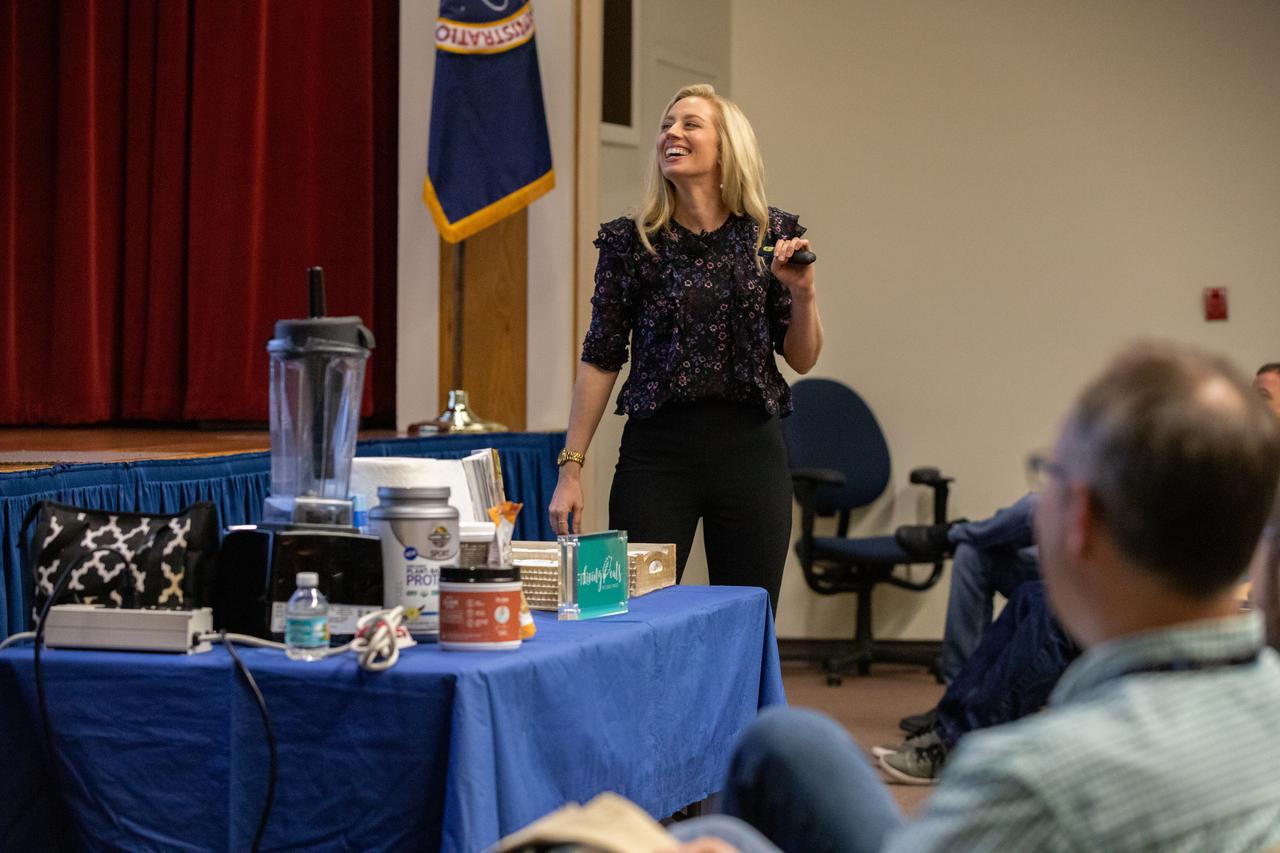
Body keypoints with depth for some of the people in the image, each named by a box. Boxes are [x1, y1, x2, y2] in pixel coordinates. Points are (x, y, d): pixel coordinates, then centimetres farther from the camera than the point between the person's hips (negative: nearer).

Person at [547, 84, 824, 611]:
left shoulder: (773, 235, 3)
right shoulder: (630, 241, 1)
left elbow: (801, 360, 7)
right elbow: (600, 360, 3)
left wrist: (802, 294, -12)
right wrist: (571, 468, -2)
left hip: (750, 450, 1)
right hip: (657, 452, -1)